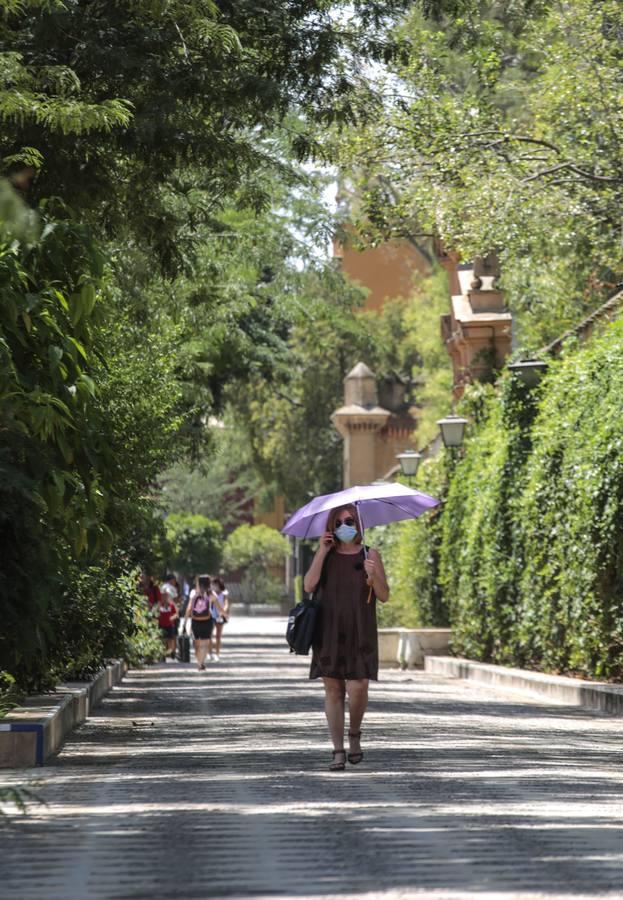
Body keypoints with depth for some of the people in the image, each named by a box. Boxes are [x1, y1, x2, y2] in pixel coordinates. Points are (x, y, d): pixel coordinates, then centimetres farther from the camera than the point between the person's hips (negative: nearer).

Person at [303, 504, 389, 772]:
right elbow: (309, 586, -7)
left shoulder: (370, 556, 2)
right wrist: (322, 551, -9)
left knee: (358, 688, -11)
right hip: (329, 632, 2)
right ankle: (338, 752, 5)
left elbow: (384, 596, 0)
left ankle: (355, 734, 18)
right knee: (333, 689, 0)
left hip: (360, 634, -2)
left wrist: (373, 575, -18)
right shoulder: (325, 555, 7)